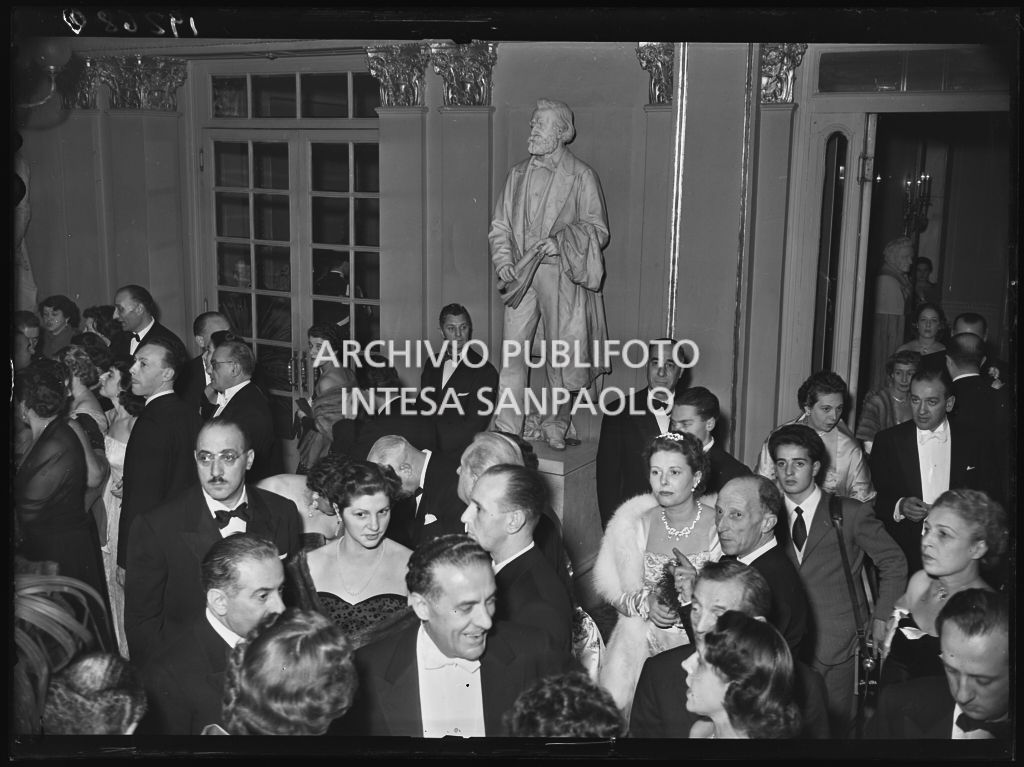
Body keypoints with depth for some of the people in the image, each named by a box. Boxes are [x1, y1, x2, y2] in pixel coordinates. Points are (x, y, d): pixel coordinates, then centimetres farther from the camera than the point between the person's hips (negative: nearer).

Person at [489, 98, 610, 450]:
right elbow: (500, 225, 14)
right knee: (512, 352, -3)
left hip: (561, 276, -3)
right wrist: (503, 259, -3)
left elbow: (598, 230, -3)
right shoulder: (518, 174, 11)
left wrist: (560, 241, -18)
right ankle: (506, 432, 1)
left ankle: (554, 426, 23)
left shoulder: (581, 176, -2)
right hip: (520, 275, 3)